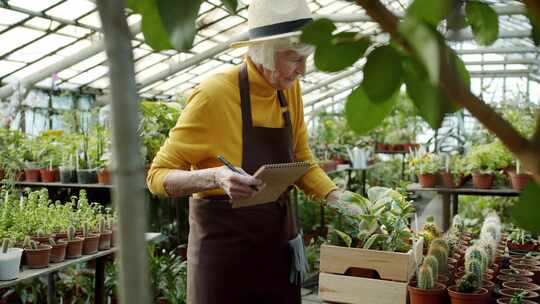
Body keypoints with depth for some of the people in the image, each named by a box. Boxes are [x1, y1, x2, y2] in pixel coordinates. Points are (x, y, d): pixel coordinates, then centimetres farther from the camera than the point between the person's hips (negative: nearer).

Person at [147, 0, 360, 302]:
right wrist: (214, 177, -32)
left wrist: (335, 196, -7)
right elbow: (158, 176, -14)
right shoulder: (214, 94, -19)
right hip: (224, 243, -6)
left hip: (277, 240, 6)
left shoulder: (290, 90, 0)